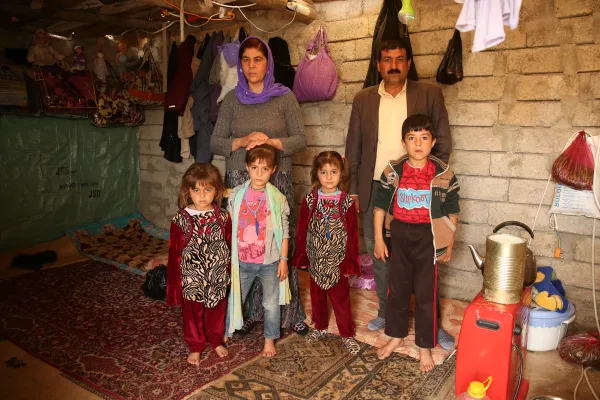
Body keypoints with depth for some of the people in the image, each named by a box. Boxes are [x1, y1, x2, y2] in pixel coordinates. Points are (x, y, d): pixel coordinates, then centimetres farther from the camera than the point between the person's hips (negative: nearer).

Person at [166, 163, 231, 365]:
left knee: (217, 311, 19)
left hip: (218, 278, 2)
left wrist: (230, 273, 4)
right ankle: (195, 347, 37)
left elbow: (230, 246, 1)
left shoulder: (223, 217, -7)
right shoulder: (181, 219, -12)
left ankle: (216, 341, 43)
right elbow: (174, 253, -7)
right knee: (192, 313, 16)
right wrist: (174, 282, -4)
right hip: (192, 279, -1)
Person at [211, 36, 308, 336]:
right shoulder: (232, 99, 8)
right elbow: (215, 143, 6)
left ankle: (289, 313, 12)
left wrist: (271, 142, -16)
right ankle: (248, 311, 19)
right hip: (239, 180, 2)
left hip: (277, 180, -1)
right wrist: (241, 142, -12)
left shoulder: (284, 97, 4)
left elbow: (300, 139, 1)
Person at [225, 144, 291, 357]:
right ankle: (225, 334, 37)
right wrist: (229, 257, 4)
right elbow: (229, 226, 3)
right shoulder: (236, 194, -5)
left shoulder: (277, 198, -9)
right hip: (242, 261, 2)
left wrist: (283, 259, -5)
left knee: (271, 303, 10)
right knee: (234, 299, 15)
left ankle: (270, 339, 31)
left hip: (270, 262, -1)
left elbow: (285, 231, -4)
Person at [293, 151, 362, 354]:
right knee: (317, 296, 18)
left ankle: (347, 334, 23)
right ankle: (320, 328, 37)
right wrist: (301, 255, 1)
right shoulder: (310, 200, -4)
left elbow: (352, 233, -5)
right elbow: (302, 230, 1)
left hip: (337, 260, -2)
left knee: (341, 298, 6)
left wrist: (349, 260, -6)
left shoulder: (347, 202, -8)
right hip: (315, 260, 3)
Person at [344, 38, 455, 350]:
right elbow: (353, 148, 8)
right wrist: (354, 189, 5)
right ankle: (386, 312, 30)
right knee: (378, 255, 12)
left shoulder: (430, 94, 2)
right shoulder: (363, 99, 8)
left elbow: (443, 143, 3)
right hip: (375, 189, 3)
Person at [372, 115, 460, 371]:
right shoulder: (393, 171, -4)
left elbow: (452, 211, 2)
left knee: (425, 294, 6)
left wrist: (449, 244, 4)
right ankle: (396, 336, 35)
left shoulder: (443, 174, -6)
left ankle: (425, 347, 23)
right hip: (400, 235, 2)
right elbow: (380, 205, 2)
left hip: (428, 237, -2)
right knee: (397, 288, 14)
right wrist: (379, 239, 1)